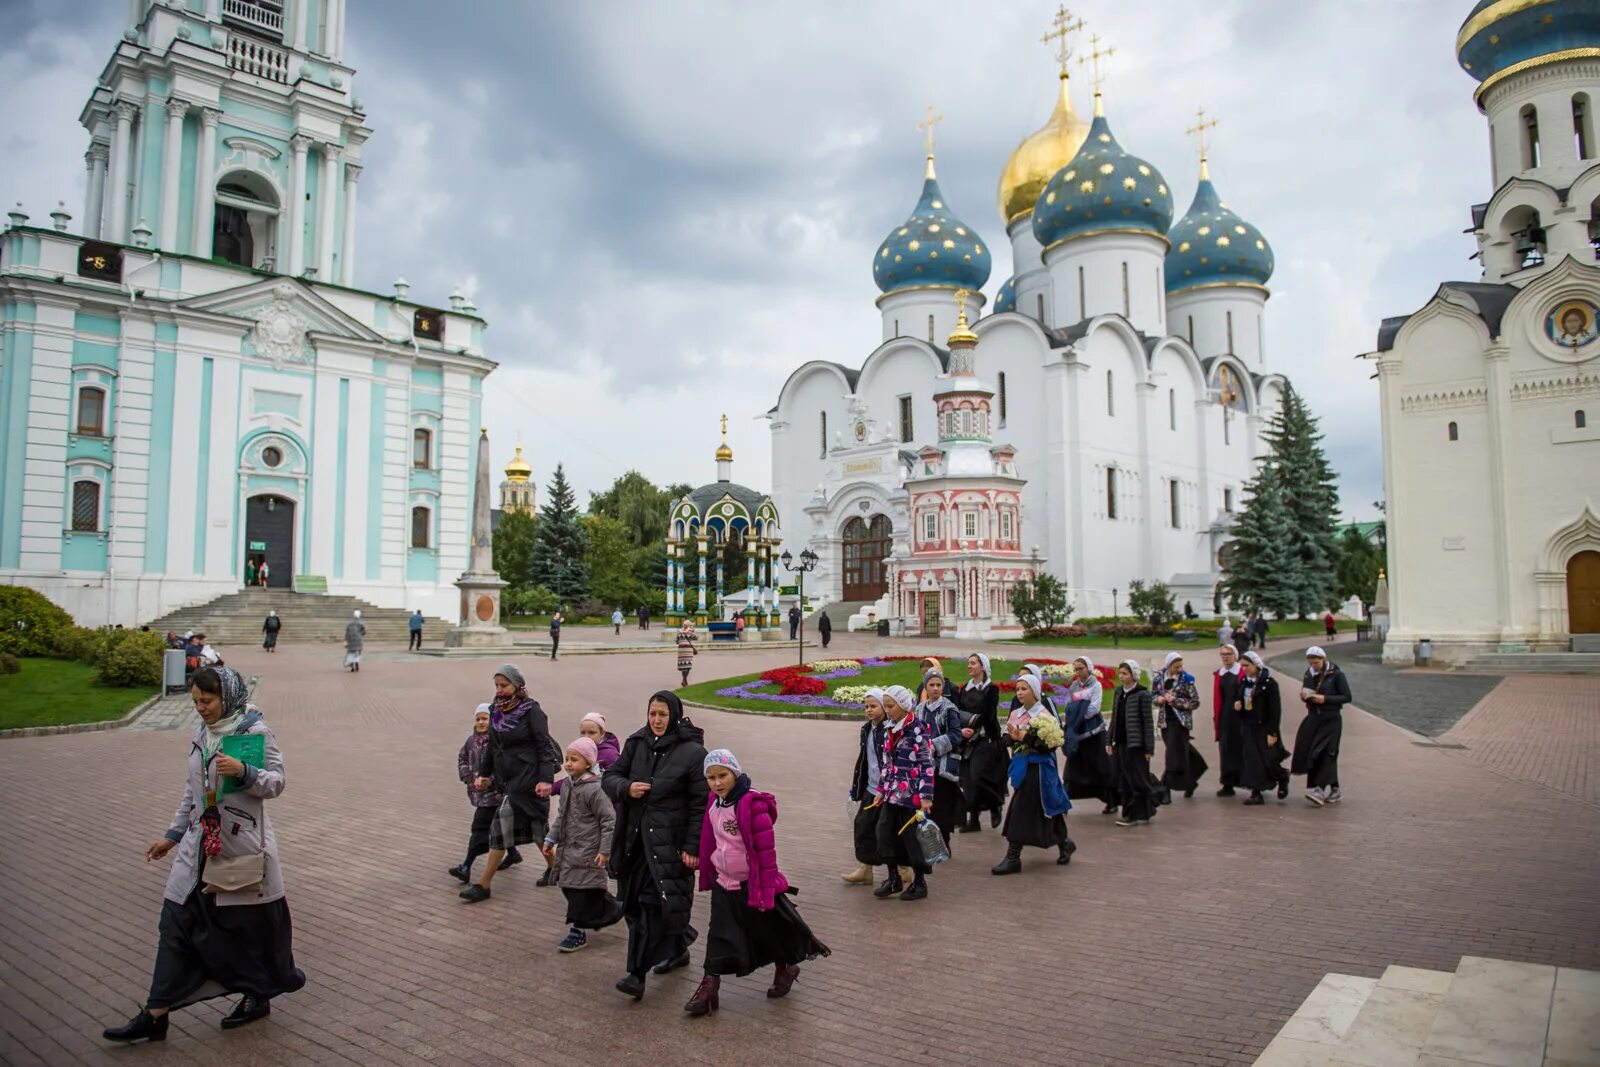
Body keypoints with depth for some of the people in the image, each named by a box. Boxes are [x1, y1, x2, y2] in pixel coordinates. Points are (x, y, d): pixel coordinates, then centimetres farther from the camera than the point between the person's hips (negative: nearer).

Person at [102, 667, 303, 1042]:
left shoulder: (256, 732, -12)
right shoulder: (200, 735, 8)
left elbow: (275, 783, -12)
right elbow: (192, 791, 17)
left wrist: (243, 771, -29)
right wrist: (173, 835, 18)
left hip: (243, 845, -6)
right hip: (200, 843, 6)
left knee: (250, 921, 7)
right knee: (177, 919, 4)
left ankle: (259, 995, 27)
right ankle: (156, 1015, 12)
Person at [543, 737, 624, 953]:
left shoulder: (594, 789, -19)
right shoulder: (567, 785, 7)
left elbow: (609, 820, -19)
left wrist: (604, 850, -20)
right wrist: (551, 839, 16)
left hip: (587, 852, -9)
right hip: (568, 849, 9)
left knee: (581, 891, -2)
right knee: (567, 887, 13)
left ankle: (577, 931, 11)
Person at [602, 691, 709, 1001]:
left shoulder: (692, 752, -10)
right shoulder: (636, 743, 6)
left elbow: (701, 804, -10)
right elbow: (610, 777, 12)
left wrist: (693, 847, -13)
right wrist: (626, 787, -11)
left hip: (671, 841, -6)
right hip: (636, 836, 6)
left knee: (652, 903, -9)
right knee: (636, 901, 12)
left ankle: (638, 973, -1)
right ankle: (677, 950, 33)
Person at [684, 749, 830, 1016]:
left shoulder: (752, 803, -22)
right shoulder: (713, 803, 1)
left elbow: (766, 849, -20)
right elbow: (709, 843, 13)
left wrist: (766, 889, -19)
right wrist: (708, 877, 17)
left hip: (753, 885, -5)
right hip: (724, 886, 6)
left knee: (770, 930, 14)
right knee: (720, 937, 4)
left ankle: (786, 968, 38)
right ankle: (709, 987, 9)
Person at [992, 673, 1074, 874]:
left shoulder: (1044, 715, -11)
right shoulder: (1016, 714, 9)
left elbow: (1051, 744, -18)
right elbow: (1008, 739, 11)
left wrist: (1026, 738, -23)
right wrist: (1012, 737, -11)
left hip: (1037, 768, -7)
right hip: (1022, 766, 7)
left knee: (1021, 810, -8)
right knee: (1042, 811, 16)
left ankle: (1013, 857, -3)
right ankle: (1064, 843, 35)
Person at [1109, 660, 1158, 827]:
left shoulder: (1142, 694, -9)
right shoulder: (1119, 691, 10)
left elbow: (1147, 722, -10)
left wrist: (1149, 748, -11)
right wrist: (1110, 741, 11)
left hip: (1136, 743, -6)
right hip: (1120, 743, 6)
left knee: (1138, 780, 0)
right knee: (1124, 780, 8)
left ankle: (1142, 814, 12)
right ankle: (1129, 814, 16)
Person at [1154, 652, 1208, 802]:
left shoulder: (1187, 679, -7)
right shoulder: (1160, 678, 4)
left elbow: (1195, 702, -7)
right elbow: (1153, 697, 13)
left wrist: (1175, 701, -17)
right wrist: (1160, 699, -9)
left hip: (1180, 721, -4)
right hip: (1165, 720, 4)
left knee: (1175, 754, -8)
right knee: (1181, 752, 14)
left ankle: (1165, 790, -6)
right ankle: (1190, 782, 34)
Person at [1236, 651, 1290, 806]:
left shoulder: (1269, 683, -12)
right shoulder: (1244, 682, 8)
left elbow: (1275, 709, -13)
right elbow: (1239, 698, 23)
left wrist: (1272, 733, -16)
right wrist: (1237, 703, -3)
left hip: (1263, 728, -6)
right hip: (1248, 727, 6)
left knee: (1267, 759, -2)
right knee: (1251, 759, 4)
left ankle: (1283, 780, 28)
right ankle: (1256, 793, 8)